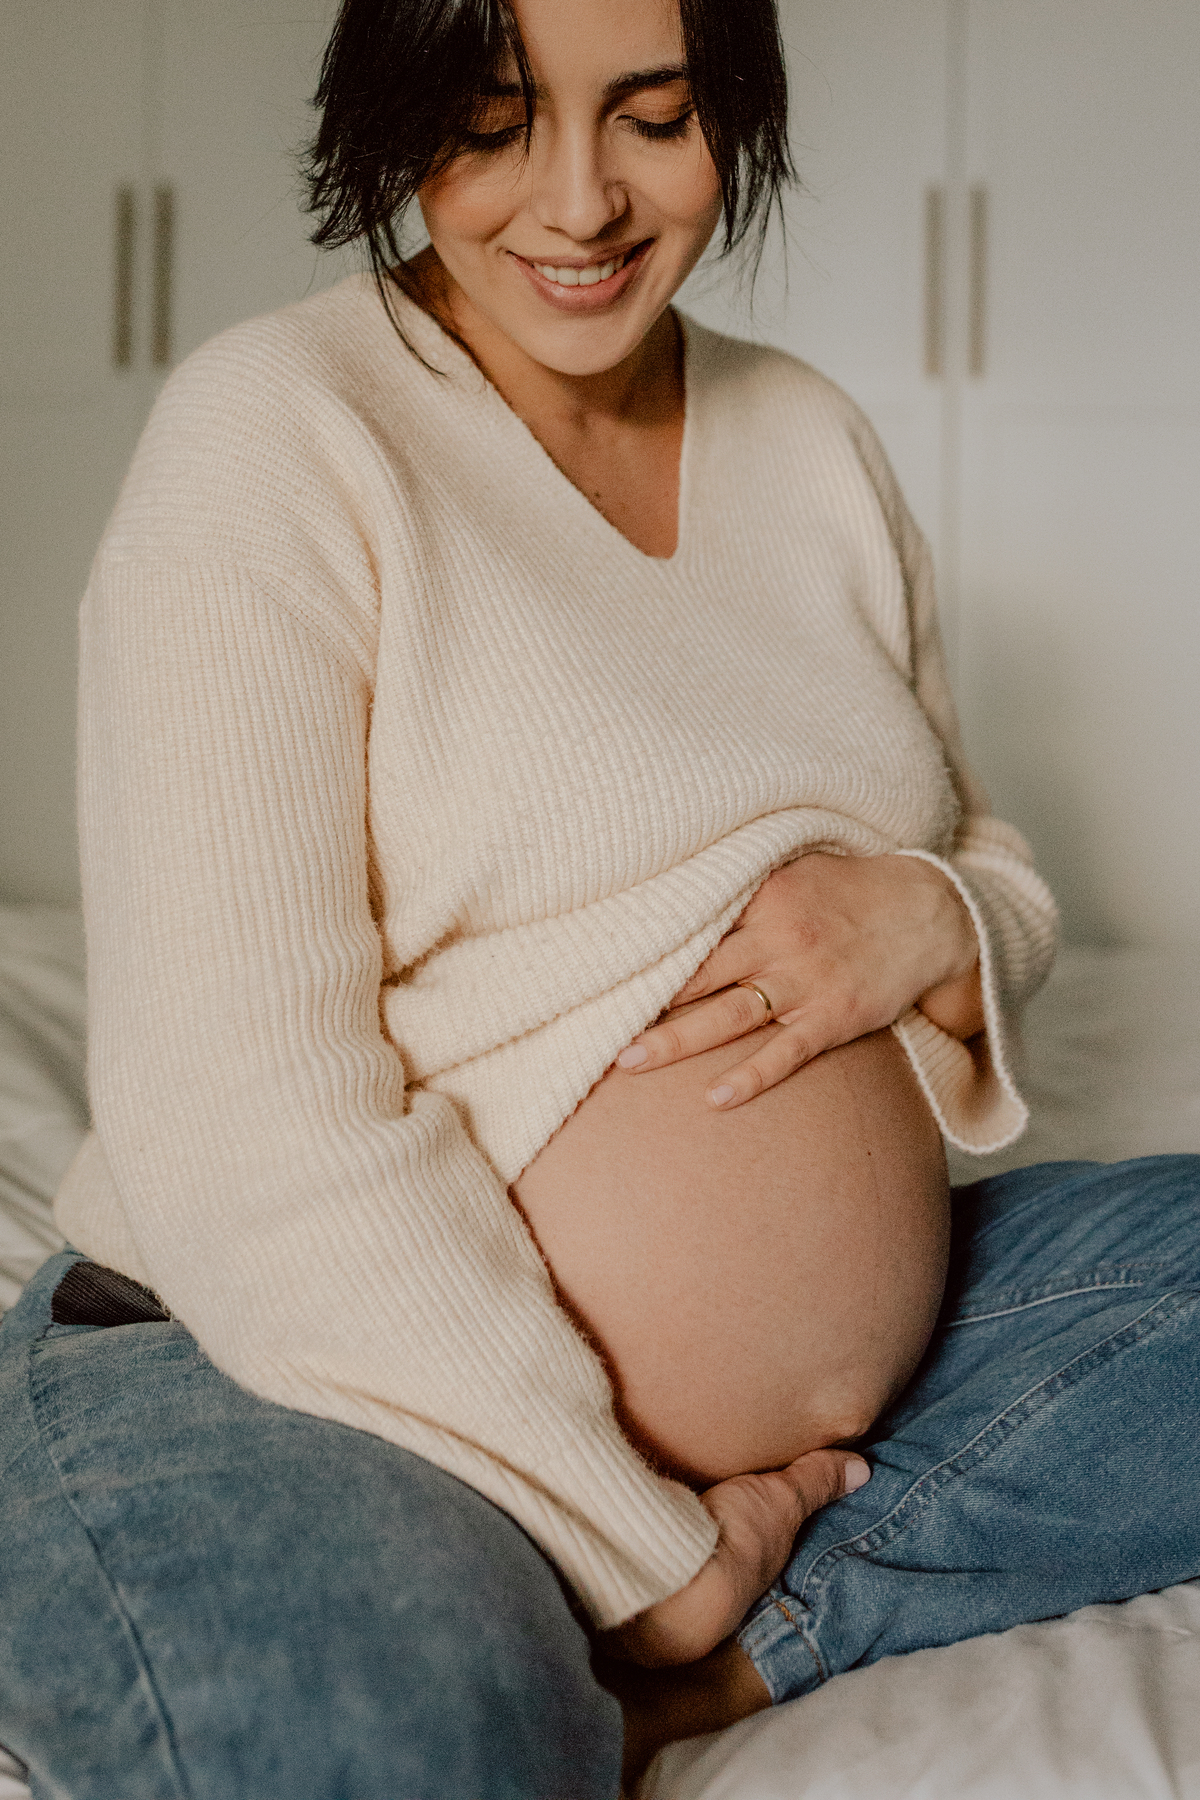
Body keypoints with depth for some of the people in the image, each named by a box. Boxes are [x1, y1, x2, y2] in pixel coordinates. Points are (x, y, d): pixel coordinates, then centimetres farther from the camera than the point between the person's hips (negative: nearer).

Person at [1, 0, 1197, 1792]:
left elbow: (1000, 873, 17)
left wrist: (933, 920, -10)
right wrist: (649, 1557, -16)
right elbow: (251, 1127, -20)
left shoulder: (813, 441, 10)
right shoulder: (273, 436, -11)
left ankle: (755, 1646, -11)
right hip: (302, 1373, -7)